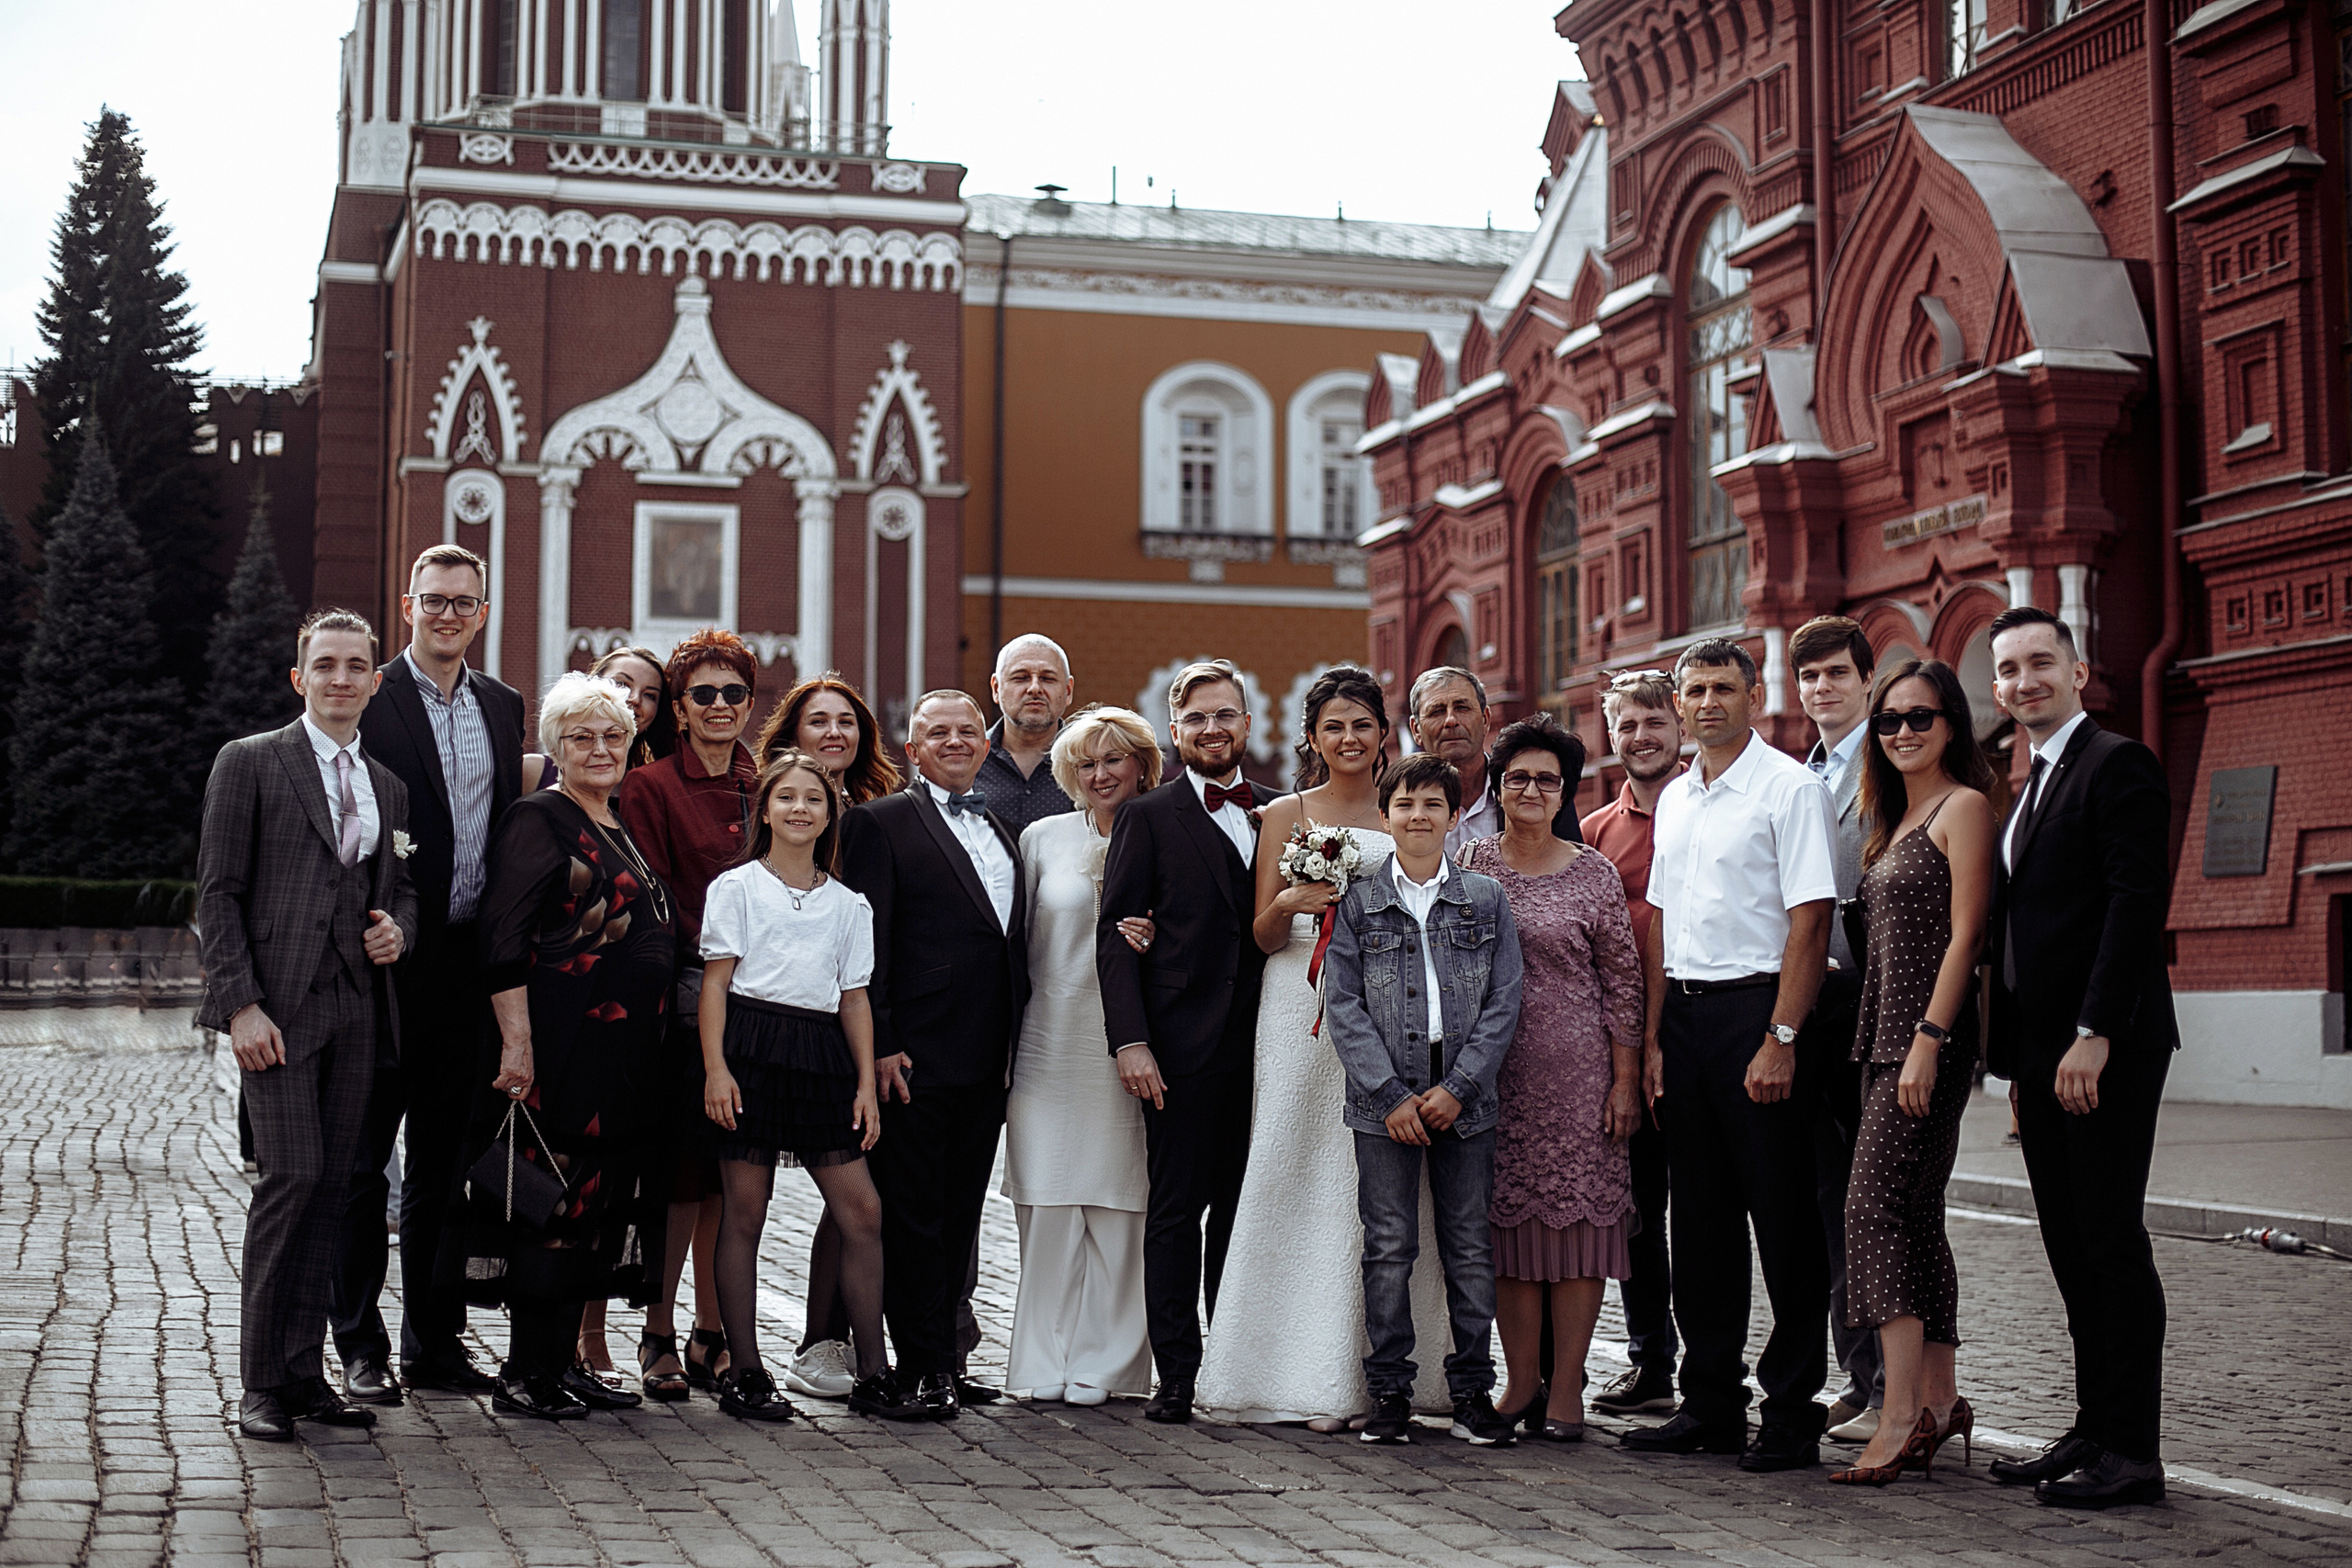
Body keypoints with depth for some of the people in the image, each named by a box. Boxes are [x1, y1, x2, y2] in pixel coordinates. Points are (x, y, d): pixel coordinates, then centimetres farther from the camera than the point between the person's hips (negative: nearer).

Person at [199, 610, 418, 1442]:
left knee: (334, 1184, 5)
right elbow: (218, 891, -4)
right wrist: (240, 1004, -13)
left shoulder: (387, 785, 18)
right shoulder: (250, 762, 1)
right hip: (276, 1003, -5)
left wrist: (398, 927, 1)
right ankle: (261, 1381, -2)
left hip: (356, 1006, 6)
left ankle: (305, 1370, 12)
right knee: (292, 1173, -12)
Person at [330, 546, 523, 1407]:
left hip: (466, 962, 5)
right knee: (364, 1158, 2)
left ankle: (434, 1337, 21)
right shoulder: (368, 701, -5)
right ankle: (360, 1345, 10)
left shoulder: (504, 707, 13)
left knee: (442, 1157, 13)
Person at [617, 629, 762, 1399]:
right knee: (681, 1173, -6)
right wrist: (709, 955, -13)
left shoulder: (766, 789, 14)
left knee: (730, 1175, 7)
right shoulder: (651, 788, -1)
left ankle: (713, 1337, 15)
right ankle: (658, 1340, 3)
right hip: (685, 1000, -4)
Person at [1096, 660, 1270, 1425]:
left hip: (1262, 1045, 3)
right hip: (1182, 1046, -3)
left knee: (1243, 1209, 8)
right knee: (1177, 1209, 1)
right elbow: (1116, 936, -2)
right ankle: (1177, 1374, 6)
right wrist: (1131, 1041, -12)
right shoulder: (1149, 818, 2)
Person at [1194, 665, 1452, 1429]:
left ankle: (1385, 1371, 2)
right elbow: (1263, 937, 6)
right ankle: (1316, 1382, -3)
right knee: (1305, 1179, -6)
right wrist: (1290, 903, -13)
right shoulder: (1285, 816, 9)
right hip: (1304, 1013, -1)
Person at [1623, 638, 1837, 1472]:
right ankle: (1711, 1403, 19)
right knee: (1700, 1214, 10)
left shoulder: (1789, 786, -6)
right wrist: (1653, 1036, 11)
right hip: (1682, 1009, 7)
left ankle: (1793, 1412, 6)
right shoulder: (1673, 799, 15)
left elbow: (1810, 922, -13)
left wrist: (1780, 1038, -18)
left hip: (1755, 1006, -7)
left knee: (1782, 1216, -1)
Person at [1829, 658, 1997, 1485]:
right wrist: (1886, 1044, 13)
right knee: (1915, 1215, 10)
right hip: (1884, 1035, 9)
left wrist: (1928, 1040, -19)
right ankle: (1939, 1397, 15)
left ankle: (1901, 1414, -16)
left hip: (1931, 1036, -9)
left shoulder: (1963, 806, -7)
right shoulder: (1895, 818, 19)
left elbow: (1964, 935, -14)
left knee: (1877, 1204, -15)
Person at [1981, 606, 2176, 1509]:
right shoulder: (2024, 788, 20)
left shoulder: (2117, 764, -8)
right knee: (2073, 1250, 10)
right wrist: (2018, 1061, 16)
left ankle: (2132, 1452, 0)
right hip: (2042, 1052, 9)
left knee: (2110, 1241, -5)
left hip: (2104, 1050, -9)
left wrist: (2093, 1036, -21)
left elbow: (2135, 903, -17)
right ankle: (2093, 1433, 17)